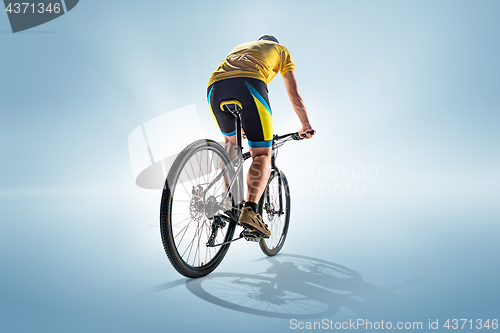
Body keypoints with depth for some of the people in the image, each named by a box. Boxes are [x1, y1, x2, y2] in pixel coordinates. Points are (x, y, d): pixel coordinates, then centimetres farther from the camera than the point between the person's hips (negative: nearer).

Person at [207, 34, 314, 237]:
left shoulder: (239, 48, 45)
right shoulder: (280, 49, 34)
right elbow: (294, 94, 30)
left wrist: (239, 126, 62)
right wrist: (306, 125, 43)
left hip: (215, 86, 5)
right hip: (249, 83, -4)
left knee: (231, 140, 29)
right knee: (262, 154, -1)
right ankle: (249, 210, -23)